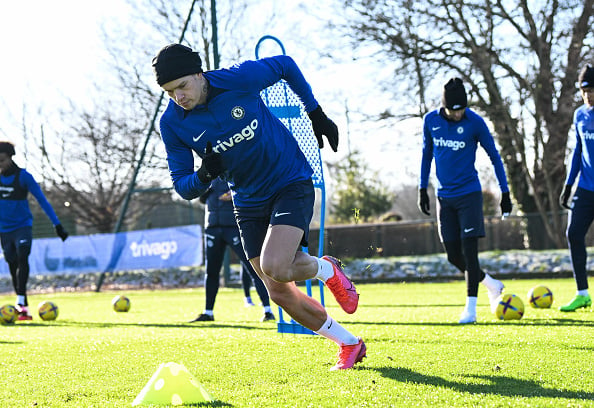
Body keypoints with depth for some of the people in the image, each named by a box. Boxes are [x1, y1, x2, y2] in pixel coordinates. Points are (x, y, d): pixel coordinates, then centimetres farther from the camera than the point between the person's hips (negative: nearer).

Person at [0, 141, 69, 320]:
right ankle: (23, 308, 14)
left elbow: (42, 200, -8)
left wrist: (57, 225, -12)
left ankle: (21, 301, -29)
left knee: (22, 258, -23)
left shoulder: (23, 176, -8)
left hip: (23, 226, -4)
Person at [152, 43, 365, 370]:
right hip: (248, 202, 5)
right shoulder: (172, 123, -11)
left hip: (291, 183, -5)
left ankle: (327, 270, 9)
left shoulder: (240, 79, -20)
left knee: (274, 267, -26)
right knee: (280, 293, 2)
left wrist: (317, 115, 4)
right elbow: (182, 187, -5)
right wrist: (204, 175, -28)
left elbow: (286, 66, 0)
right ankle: (349, 345, 22)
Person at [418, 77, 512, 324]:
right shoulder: (430, 121, 0)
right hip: (444, 196, 4)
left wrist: (505, 192, 0)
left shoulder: (474, 122, -10)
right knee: (453, 255, 4)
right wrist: (422, 189, 13)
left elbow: (494, 156, 0)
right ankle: (491, 284, 26)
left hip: (469, 194, -4)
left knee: (469, 250, -10)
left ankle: (471, 308, -5)